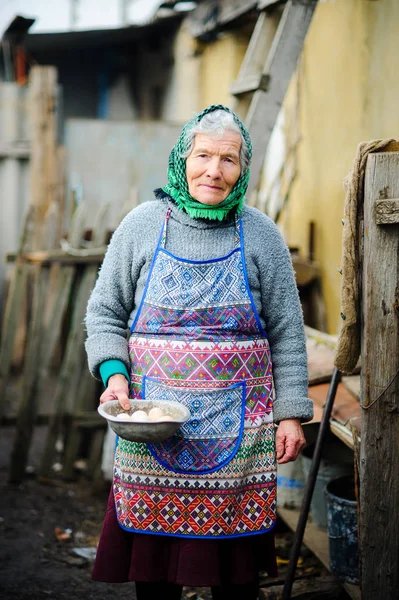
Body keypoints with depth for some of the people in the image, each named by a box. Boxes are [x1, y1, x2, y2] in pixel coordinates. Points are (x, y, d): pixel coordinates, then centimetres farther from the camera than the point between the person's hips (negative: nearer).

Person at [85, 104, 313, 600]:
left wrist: (291, 412, 1)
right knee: (151, 557, 7)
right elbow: (104, 312, 8)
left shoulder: (260, 235, 2)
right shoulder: (142, 225, 2)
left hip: (237, 425, 0)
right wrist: (114, 374, -8)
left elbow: (286, 333, 5)